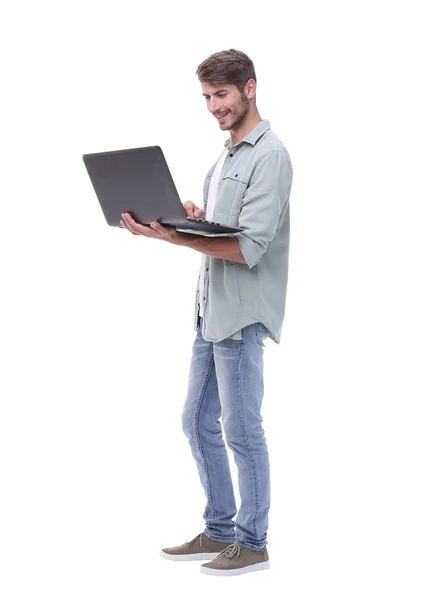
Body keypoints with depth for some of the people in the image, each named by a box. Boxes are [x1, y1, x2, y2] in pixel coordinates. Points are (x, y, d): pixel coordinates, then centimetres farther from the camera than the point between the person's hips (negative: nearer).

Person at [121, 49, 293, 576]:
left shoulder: (269, 157, -12)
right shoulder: (225, 156, 17)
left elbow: (248, 248, -21)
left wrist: (171, 236, -26)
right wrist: (191, 215, 0)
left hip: (242, 315, -9)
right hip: (210, 312, 9)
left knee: (241, 430, -2)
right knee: (198, 422, 13)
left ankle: (252, 543, 10)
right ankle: (219, 532, 25)